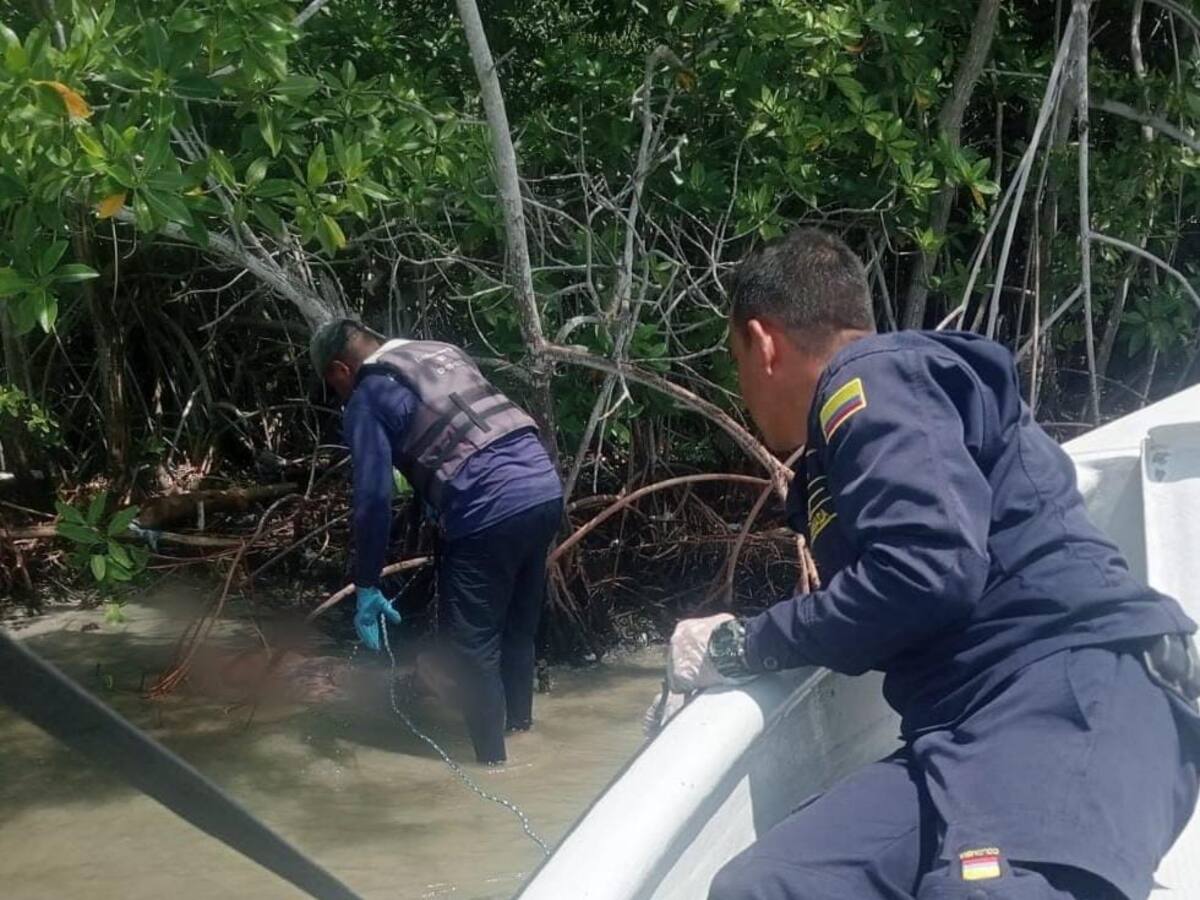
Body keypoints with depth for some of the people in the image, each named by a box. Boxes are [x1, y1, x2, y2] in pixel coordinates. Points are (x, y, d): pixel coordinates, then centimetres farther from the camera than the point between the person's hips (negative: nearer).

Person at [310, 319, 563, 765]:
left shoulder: (368, 399, 1)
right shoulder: (445, 352, 22)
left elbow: (373, 498, -6)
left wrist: (366, 586, 0)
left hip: (488, 515, -8)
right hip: (546, 490, 8)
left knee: (472, 644, 7)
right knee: (518, 625, 24)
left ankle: (493, 761, 13)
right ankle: (520, 724, 39)